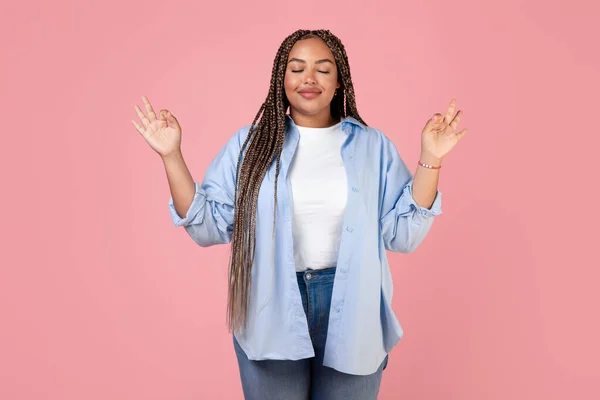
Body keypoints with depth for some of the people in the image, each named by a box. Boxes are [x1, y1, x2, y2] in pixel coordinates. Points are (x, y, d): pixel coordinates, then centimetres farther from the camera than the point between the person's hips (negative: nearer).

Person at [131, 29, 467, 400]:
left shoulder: (372, 146, 2)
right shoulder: (251, 144, 1)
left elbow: (402, 233, -2)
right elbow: (209, 226, -1)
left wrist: (430, 159, -11)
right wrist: (172, 156, -10)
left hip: (351, 314, 1)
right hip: (270, 316, 0)